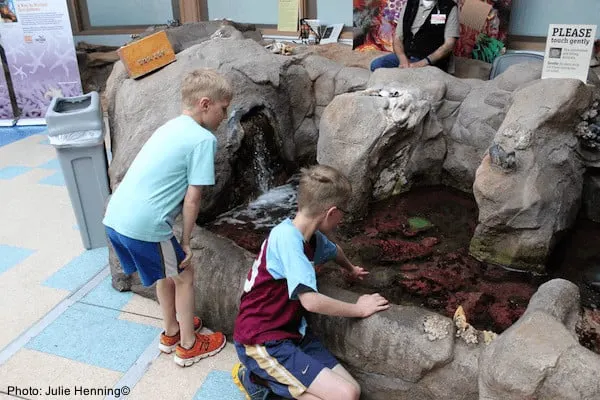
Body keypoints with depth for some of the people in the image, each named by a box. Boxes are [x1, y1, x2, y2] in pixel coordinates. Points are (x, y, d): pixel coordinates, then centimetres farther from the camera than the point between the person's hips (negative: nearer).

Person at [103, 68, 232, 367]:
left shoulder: (171, 127, 17)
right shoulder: (203, 139, -8)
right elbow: (192, 197, -11)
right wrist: (186, 240, 1)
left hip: (115, 217, 8)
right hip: (144, 225, -8)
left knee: (167, 271, 27)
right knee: (184, 275, 15)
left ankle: (171, 332, 45)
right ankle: (188, 345, 31)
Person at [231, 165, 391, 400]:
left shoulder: (311, 237, 3)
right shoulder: (287, 236, -23)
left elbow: (333, 250, 29)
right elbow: (310, 301, -28)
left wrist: (350, 269, 49)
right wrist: (358, 309, -12)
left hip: (291, 333, 9)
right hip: (261, 341, -9)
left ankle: (269, 379, 8)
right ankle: (258, 379, -1)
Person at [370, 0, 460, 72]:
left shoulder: (450, 7, -2)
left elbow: (449, 44, -10)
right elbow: (397, 38, 8)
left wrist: (422, 63, -23)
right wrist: (403, 59, -14)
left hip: (432, 62, -4)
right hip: (406, 56, 4)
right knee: (376, 64, -20)